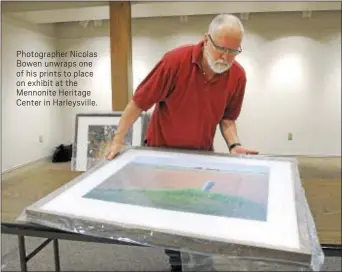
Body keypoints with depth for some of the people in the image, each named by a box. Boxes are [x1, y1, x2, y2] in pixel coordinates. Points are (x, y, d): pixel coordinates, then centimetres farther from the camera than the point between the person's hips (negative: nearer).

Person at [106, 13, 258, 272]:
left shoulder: (238, 76, -12)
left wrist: (234, 145, -16)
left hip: (202, 154, 3)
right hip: (162, 150, -2)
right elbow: (139, 102, -17)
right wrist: (118, 140, -15)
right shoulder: (175, 60, -24)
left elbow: (227, 117, 1)